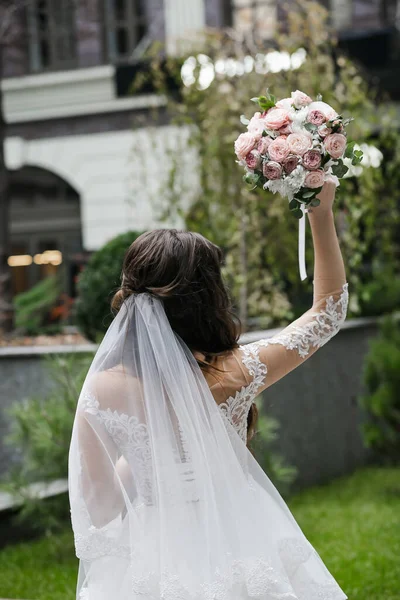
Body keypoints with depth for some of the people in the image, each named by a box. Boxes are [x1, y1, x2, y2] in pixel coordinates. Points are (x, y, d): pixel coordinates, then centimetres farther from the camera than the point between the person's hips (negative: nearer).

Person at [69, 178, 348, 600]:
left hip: (153, 562, 0)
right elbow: (329, 311, -4)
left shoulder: (100, 391, -16)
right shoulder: (235, 374, -19)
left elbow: (99, 509, -5)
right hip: (238, 554, 0)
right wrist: (322, 215, -3)